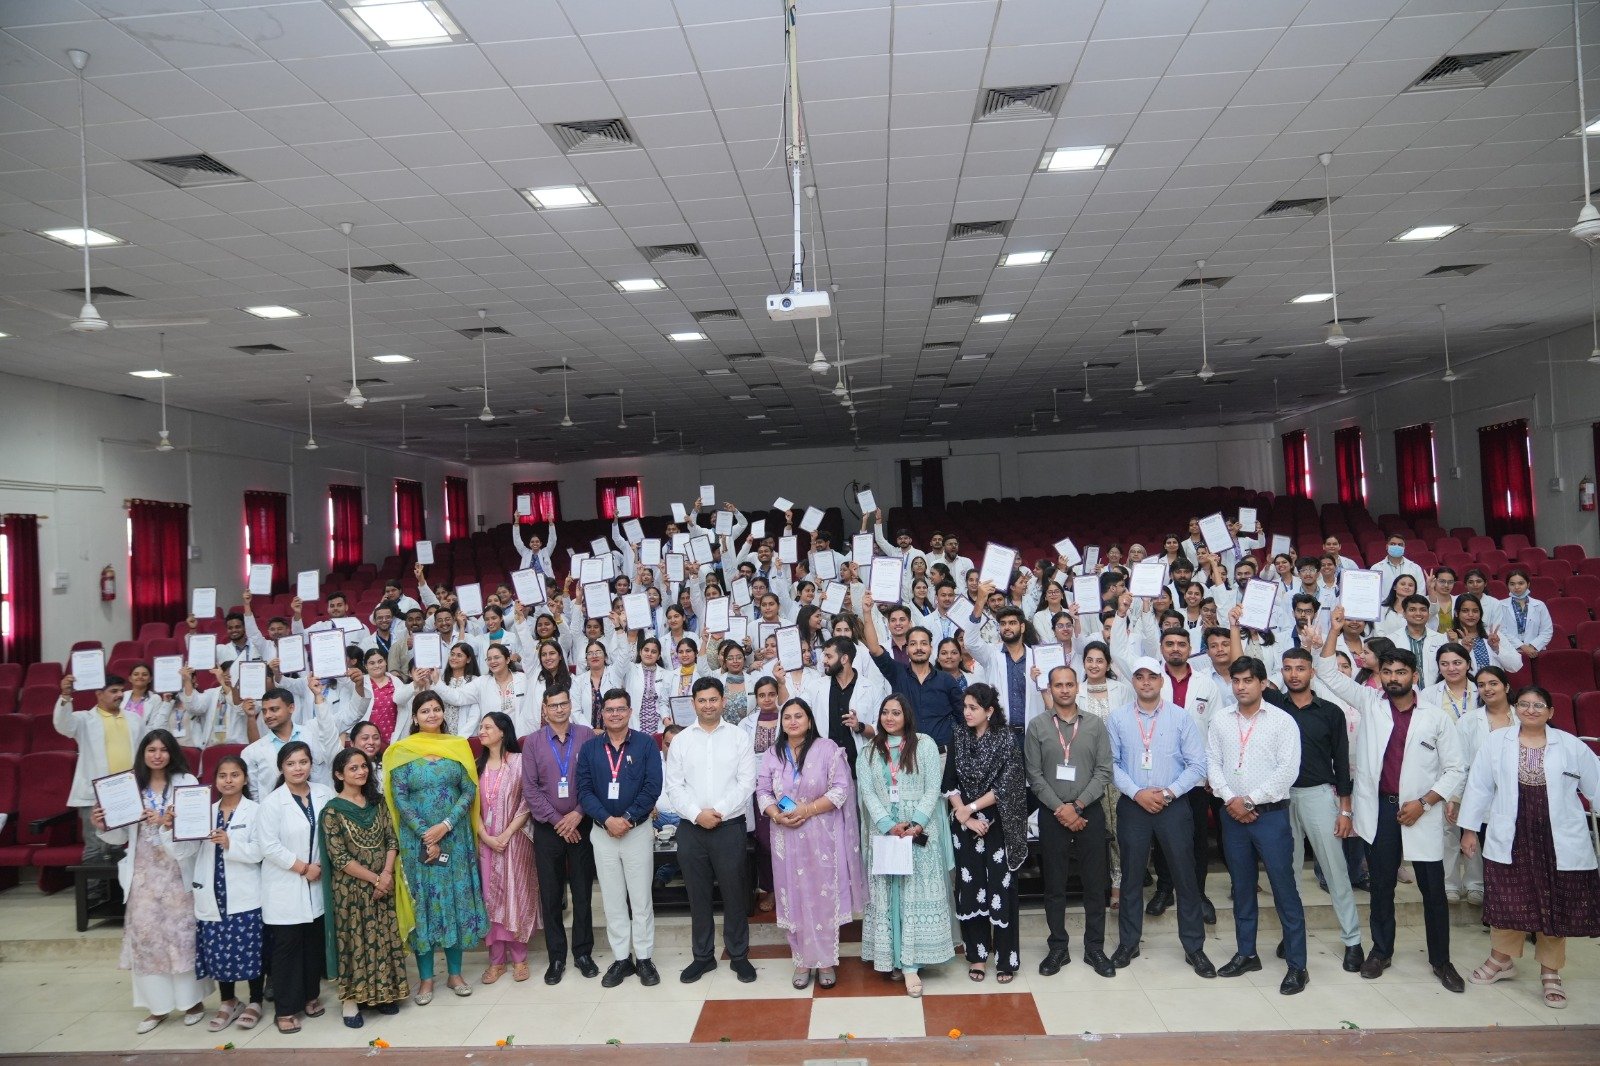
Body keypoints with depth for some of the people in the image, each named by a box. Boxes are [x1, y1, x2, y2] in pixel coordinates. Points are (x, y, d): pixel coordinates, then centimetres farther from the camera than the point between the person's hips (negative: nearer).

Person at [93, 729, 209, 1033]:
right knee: (145, 934, 5)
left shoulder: (186, 782, -1)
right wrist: (103, 828, -9)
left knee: (182, 932, 1)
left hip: (177, 870, -3)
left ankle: (193, 1000, 14)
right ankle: (158, 1005, 17)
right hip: (143, 873, 3)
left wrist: (171, 824, -24)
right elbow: (124, 836, 9)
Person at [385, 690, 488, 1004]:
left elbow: (469, 790, 0)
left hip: (455, 837, 2)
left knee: (457, 898, 5)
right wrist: (425, 834, -13)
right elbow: (399, 797, -6)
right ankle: (426, 977, 12)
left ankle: (455, 973, 17)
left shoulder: (458, 746, 5)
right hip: (417, 838, -2)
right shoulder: (402, 751, 0)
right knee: (422, 900, 3)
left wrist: (445, 825, -13)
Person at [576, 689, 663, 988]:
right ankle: (621, 958, 17)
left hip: (638, 830, -2)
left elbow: (652, 787, -8)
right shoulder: (589, 748, 4)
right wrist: (606, 820, -15)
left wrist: (628, 818, -16)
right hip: (602, 832, 2)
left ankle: (644, 958, 12)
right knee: (612, 898, 8)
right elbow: (584, 790, -1)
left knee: (640, 897, 2)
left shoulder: (646, 744, -3)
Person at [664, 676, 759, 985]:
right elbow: (674, 786, 2)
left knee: (734, 892, 4)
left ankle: (738, 955, 18)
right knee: (697, 894, 10)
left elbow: (746, 782, -4)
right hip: (691, 828, 2)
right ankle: (703, 956, 23)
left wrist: (719, 811, -13)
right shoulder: (681, 740, 6)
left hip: (730, 826, -2)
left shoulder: (739, 737, 1)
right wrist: (697, 813, -12)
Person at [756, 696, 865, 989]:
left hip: (822, 836, -3)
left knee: (824, 897, 2)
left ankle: (826, 960, 15)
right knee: (794, 898, 7)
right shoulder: (772, 754, 8)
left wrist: (808, 810, -17)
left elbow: (841, 789, -9)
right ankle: (802, 960, 19)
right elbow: (762, 791, 7)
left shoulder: (827, 748, -5)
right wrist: (776, 815, -12)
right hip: (787, 838, 3)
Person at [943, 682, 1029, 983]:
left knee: (1001, 888, -1)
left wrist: (971, 807, -11)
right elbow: (950, 783, 2)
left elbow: (1006, 787, -13)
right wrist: (964, 816, -9)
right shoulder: (959, 739, 3)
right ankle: (977, 954, 18)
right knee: (970, 887, 6)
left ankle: (1005, 958, 11)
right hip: (965, 825, 4)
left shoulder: (1005, 740, -8)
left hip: (997, 825, -3)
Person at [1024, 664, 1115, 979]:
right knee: (1054, 884, 6)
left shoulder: (1095, 725, 2)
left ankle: (1094, 947, 18)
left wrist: (1077, 805, -11)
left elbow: (1104, 772, -3)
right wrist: (1060, 809, -11)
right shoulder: (1037, 726, 0)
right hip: (1052, 814, 0)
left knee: (1095, 882, 6)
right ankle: (1057, 948, 17)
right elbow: (1034, 775, -3)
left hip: (1090, 811, 1)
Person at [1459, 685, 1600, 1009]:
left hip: (1560, 843, 0)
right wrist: (1469, 828, 4)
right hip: (1510, 841, 0)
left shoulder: (1572, 746, 2)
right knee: (1507, 901, 5)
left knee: (1555, 907, 6)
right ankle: (1502, 958, 26)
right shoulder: (1495, 742, 1)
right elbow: (1479, 785, 3)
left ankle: (1550, 972, 23)